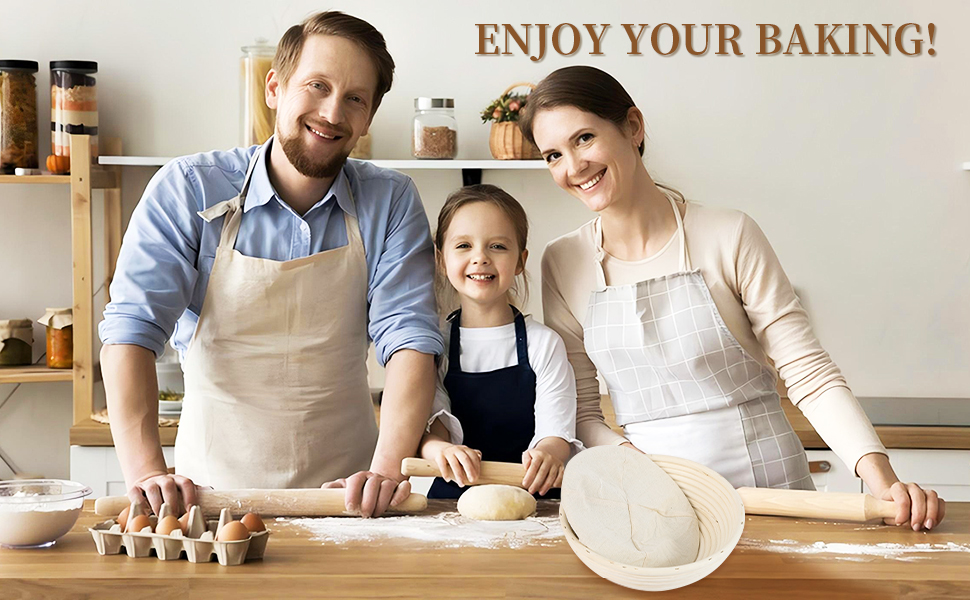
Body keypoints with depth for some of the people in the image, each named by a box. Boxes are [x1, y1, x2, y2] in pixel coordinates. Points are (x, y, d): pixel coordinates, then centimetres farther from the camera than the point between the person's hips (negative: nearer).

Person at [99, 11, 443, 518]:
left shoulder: (392, 203, 2)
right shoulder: (187, 190, -4)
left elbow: (408, 335, -6)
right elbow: (131, 327, -11)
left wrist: (387, 469, -22)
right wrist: (145, 471, -25)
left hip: (344, 495, 2)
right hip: (211, 491, -1)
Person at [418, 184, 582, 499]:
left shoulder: (543, 343, 7)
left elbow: (556, 429, -2)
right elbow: (432, 419, -3)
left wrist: (548, 453, -28)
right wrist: (439, 448, -28)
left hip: (531, 497, 1)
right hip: (452, 496, -1)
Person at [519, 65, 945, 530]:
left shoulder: (729, 236, -4)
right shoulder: (563, 264, 4)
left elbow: (810, 375, -5)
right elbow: (580, 411, 6)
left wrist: (881, 478, -18)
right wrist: (631, 458, -13)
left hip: (763, 484, -2)